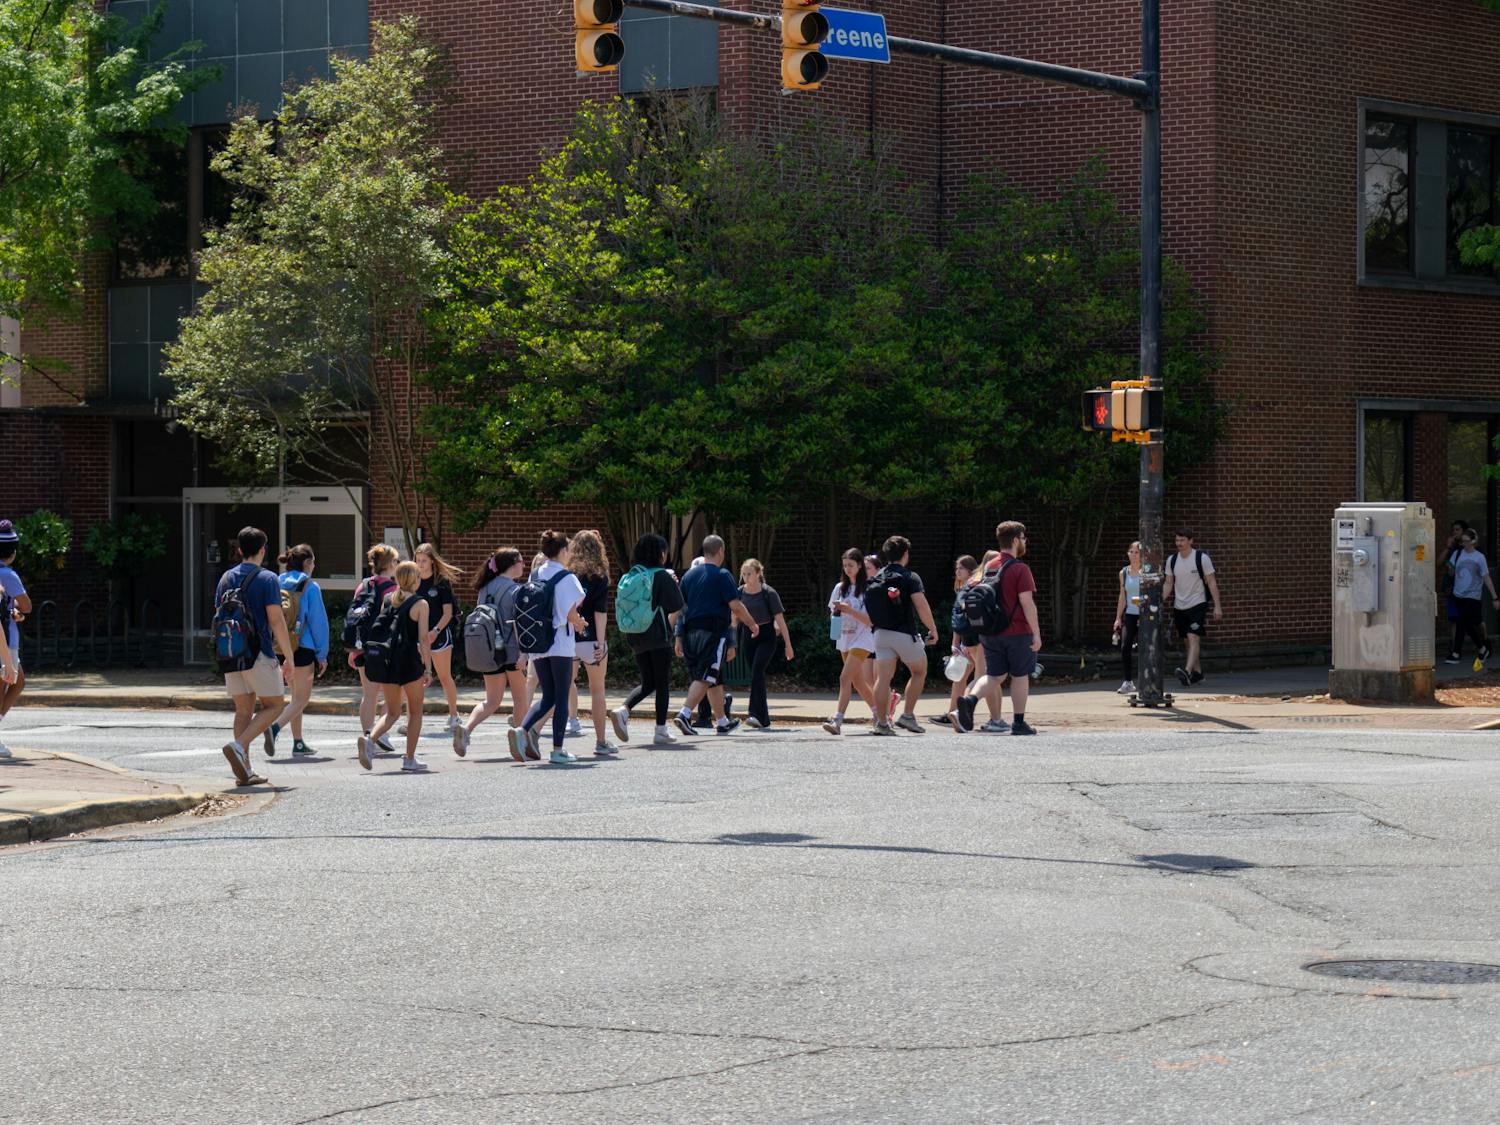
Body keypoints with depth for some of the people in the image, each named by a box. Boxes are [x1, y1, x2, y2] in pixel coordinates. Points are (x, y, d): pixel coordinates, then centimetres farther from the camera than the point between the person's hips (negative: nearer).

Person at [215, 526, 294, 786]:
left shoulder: (226, 579, 11)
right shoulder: (267, 579, -8)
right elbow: (276, 620, -12)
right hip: (259, 653, -6)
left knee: (243, 710, 10)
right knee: (273, 706, 4)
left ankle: (244, 771, 6)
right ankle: (238, 746, -17)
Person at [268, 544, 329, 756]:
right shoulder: (310, 587, -8)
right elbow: (318, 622, -8)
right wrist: (322, 654, -3)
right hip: (303, 648, -6)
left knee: (296, 695, 19)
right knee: (302, 698, -2)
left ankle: (298, 743, 21)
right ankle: (275, 727, -27)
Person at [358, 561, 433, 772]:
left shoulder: (387, 600, 9)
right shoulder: (420, 604, -6)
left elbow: (380, 630, 11)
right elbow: (424, 638, -10)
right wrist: (428, 669, -7)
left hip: (386, 660, 5)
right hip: (408, 661, -5)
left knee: (392, 712, 13)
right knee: (415, 711, 12)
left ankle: (370, 739, -15)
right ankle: (410, 759, 11)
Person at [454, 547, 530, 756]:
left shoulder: (485, 589, 9)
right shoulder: (515, 589, -10)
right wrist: (524, 653, -20)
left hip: (489, 650, 5)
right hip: (512, 650, -5)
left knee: (492, 700, 7)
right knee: (520, 696, 13)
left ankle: (466, 728, -17)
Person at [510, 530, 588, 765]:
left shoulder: (534, 576, 9)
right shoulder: (566, 578, -10)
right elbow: (571, 613, -15)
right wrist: (579, 624, 8)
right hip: (561, 642, -6)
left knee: (548, 696, 14)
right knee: (561, 697, 3)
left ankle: (523, 729, -9)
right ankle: (558, 750, 3)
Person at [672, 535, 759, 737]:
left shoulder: (689, 575, 13)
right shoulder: (722, 575, -5)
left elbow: (679, 607, 13)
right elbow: (736, 606, -10)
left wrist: (679, 637, 15)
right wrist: (753, 625, 3)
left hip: (691, 632, 7)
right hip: (714, 632, -7)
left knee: (715, 678, 16)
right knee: (705, 677, -9)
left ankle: (722, 722, 23)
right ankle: (685, 714, -24)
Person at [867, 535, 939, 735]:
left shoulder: (876, 579, 9)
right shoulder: (910, 577, -8)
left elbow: (869, 614, 11)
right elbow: (921, 606, -18)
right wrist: (933, 629, -9)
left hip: (881, 634, 5)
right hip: (905, 634, -5)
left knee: (883, 677, 2)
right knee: (919, 672, 14)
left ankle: (882, 722, -3)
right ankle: (908, 715, 6)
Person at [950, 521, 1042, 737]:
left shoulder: (989, 568, 11)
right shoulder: (1020, 569, -11)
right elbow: (1027, 602, -17)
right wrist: (1036, 633, -13)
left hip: (991, 634, 6)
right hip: (1017, 631, -6)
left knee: (993, 674, 8)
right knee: (1020, 676, 7)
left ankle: (969, 700, -18)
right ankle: (1019, 723, 11)